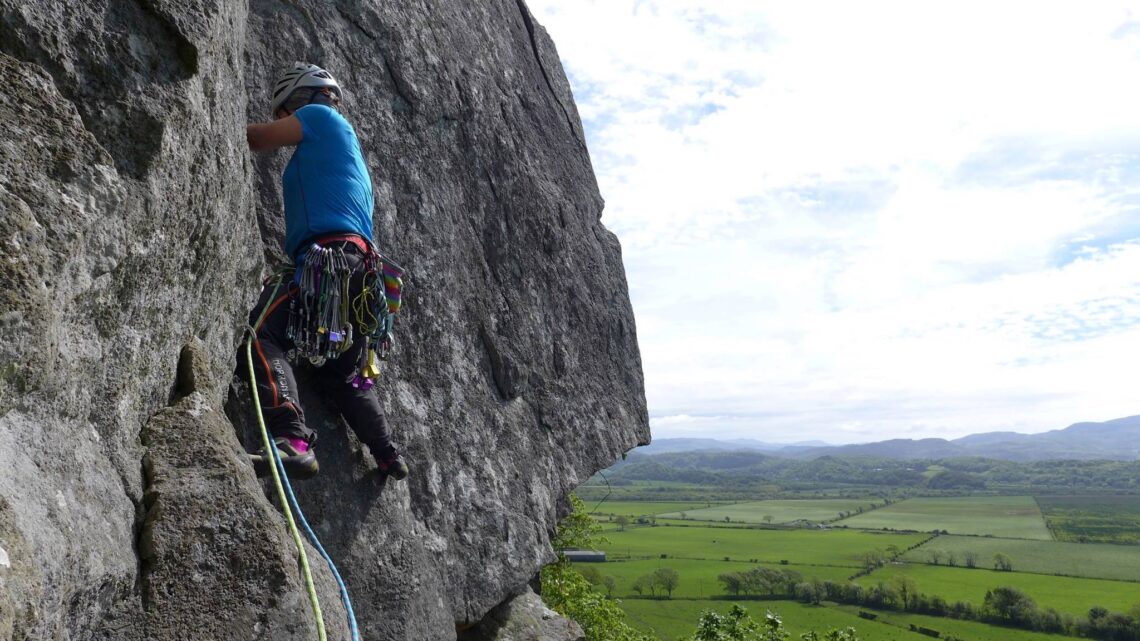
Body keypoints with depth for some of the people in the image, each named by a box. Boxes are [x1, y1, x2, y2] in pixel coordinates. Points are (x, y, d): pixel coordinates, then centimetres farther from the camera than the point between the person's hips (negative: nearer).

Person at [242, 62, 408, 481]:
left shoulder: (320, 115, 10)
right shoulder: (345, 140, 34)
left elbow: (254, 138, 9)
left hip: (331, 255, -10)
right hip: (360, 266, 10)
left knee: (264, 333, -24)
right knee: (342, 372, 20)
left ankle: (292, 441, -39)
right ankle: (389, 457, 23)